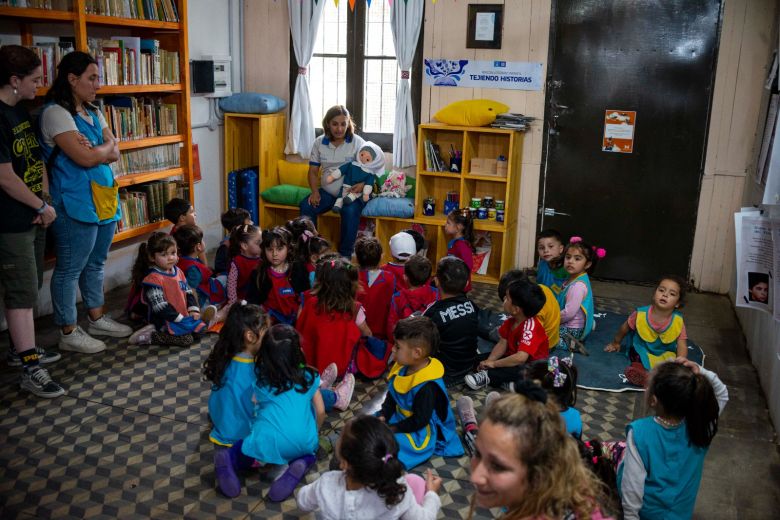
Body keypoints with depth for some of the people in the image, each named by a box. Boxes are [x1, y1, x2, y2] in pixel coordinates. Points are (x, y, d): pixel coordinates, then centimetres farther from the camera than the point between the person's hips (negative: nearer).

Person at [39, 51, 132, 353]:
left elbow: (114, 153, 7)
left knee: (96, 263, 18)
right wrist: (106, 147, -2)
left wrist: (95, 150, -13)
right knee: (70, 269, 2)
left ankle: (97, 319, 32)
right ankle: (68, 333, 12)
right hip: (76, 204, -9)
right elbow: (86, 158, -21)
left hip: (104, 198, 9)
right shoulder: (55, 113, -14)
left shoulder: (93, 112, 13)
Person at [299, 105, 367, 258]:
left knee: (350, 210, -36)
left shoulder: (357, 142, -4)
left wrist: (363, 184, -28)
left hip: (352, 191, -3)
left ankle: (345, 255, -22)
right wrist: (315, 192, -10)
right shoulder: (319, 143, 4)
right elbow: (313, 171, 9)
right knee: (306, 206, -24)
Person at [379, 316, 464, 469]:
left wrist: (393, 429, -19)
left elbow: (419, 421, -25)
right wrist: (383, 417, -6)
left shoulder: (427, 387, -31)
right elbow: (391, 397, 7)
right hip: (401, 416, 9)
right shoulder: (403, 367, -5)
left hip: (424, 431, -9)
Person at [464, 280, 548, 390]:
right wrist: (489, 361, -16)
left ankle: (487, 376, -28)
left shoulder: (530, 327, -30)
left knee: (520, 372, -42)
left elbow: (520, 358, -40)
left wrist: (494, 363, -31)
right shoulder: (512, 320, -3)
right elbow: (502, 343, -1)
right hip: (514, 358, 9)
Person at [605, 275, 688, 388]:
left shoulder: (678, 321, -14)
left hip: (665, 355, 1)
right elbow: (625, 328, 5)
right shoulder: (641, 314, -15)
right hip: (642, 353, -1)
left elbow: (682, 346, -14)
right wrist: (616, 343, 21)